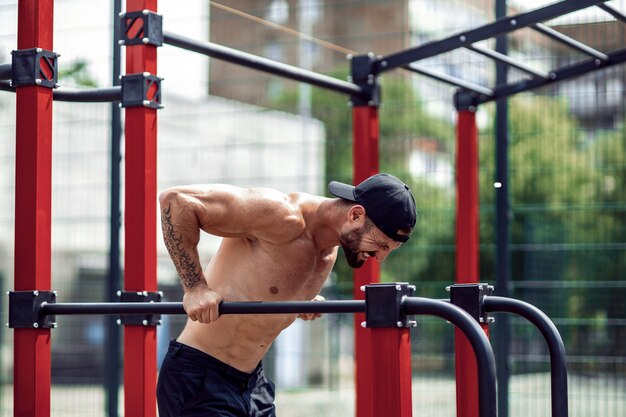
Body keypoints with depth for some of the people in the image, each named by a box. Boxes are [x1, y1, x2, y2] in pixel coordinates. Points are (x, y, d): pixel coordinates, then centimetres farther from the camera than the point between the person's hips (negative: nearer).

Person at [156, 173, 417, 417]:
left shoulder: (330, 249, 5)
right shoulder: (285, 217, -23)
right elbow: (176, 199, -24)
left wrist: (305, 302, 7)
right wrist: (195, 287, -27)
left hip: (253, 381, 9)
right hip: (199, 378, -9)